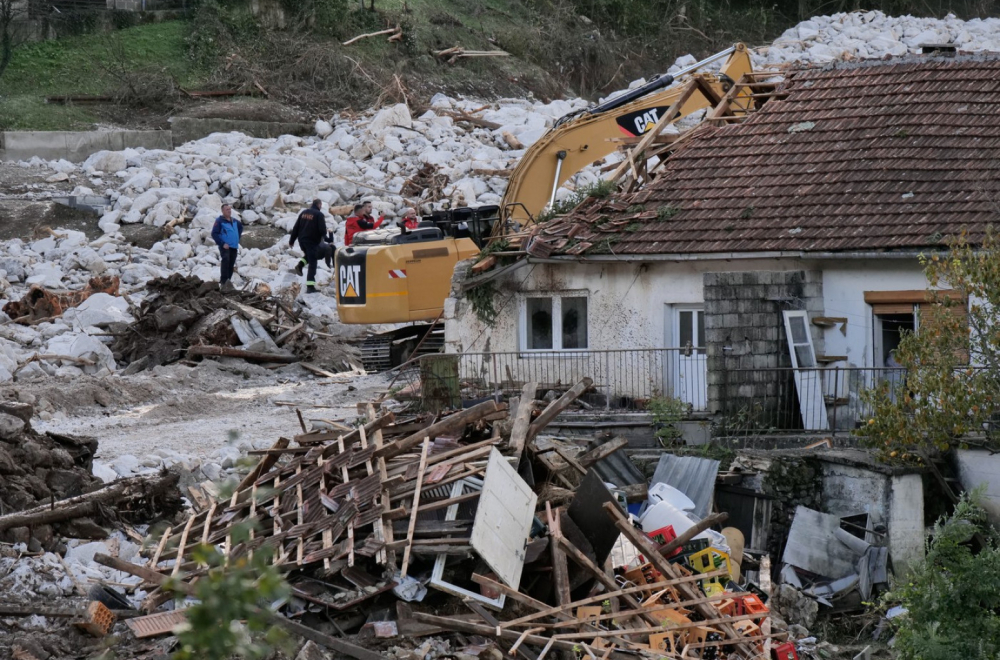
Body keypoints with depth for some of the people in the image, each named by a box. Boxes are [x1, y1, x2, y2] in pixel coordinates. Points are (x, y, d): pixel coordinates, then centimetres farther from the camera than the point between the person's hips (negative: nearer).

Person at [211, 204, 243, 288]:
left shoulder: (234, 221, 13)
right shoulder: (219, 221, -7)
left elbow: (241, 227, 34)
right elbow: (214, 234, -12)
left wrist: (237, 238, 22)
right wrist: (222, 244, -16)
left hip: (234, 247, 7)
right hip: (225, 247, -7)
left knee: (231, 265, 8)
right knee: (226, 260, -27)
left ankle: (228, 281, 19)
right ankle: (223, 281, -30)